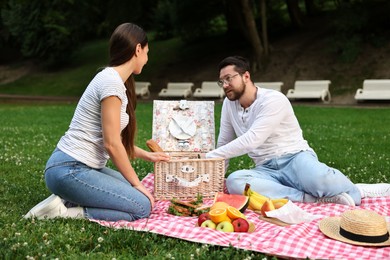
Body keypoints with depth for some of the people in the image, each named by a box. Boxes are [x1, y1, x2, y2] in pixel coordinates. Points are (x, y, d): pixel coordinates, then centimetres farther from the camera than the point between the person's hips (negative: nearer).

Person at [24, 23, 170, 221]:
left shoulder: (112, 79, 12)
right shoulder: (112, 82, -18)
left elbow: (114, 140, 19)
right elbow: (111, 145, -18)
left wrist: (146, 155, 23)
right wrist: (136, 183, -9)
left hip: (80, 166, 10)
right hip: (69, 170, -10)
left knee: (134, 193, 12)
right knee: (142, 206, -11)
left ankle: (68, 201, 9)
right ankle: (63, 211, -7)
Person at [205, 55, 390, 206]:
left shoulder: (273, 99, -12)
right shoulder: (229, 104, 10)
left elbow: (252, 140, -21)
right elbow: (224, 144, 19)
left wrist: (210, 156, -16)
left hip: (295, 159, -5)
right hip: (267, 170, 5)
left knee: (319, 179, -41)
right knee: (233, 182, -31)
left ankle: (358, 192, -5)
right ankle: (315, 199, -30)